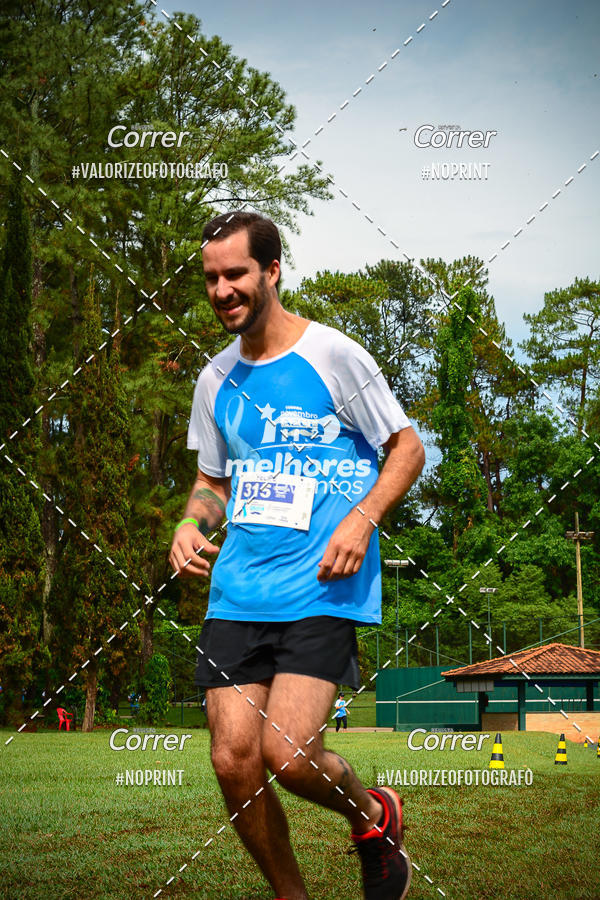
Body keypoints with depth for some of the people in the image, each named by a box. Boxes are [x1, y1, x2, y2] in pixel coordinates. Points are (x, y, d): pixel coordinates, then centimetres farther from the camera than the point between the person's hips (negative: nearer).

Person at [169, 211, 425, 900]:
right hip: (236, 595, 5)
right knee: (234, 763, -5)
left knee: (288, 754, -18)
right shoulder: (215, 380, 13)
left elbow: (407, 448, 2)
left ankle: (371, 815, 15)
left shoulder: (332, 354, -3)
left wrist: (361, 518, -14)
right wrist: (191, 523, 2)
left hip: (323, 591, -5)